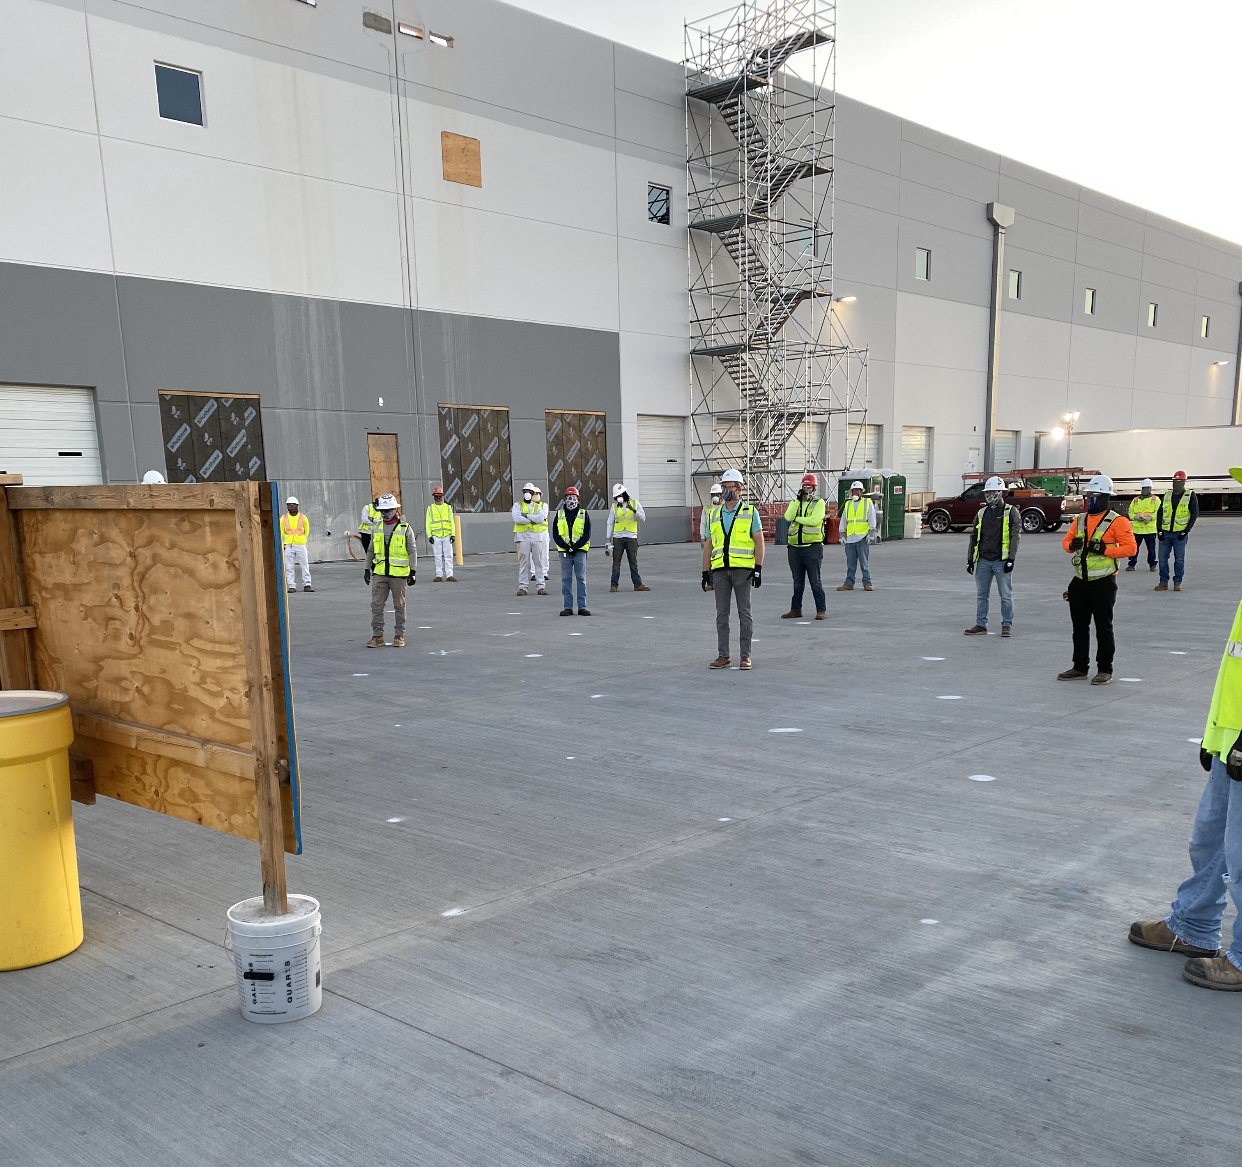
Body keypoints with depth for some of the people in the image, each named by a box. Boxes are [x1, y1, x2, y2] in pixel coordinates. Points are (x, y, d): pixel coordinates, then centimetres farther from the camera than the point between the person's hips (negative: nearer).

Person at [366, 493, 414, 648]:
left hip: (399, 574, -4)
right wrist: (367, 569, 16)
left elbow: (412, 552, -1)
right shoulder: (377, 528, 10)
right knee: (376, 605, 1)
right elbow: (371, 550, 18)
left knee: (399, 606, 6)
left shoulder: (405, 528, -2)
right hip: (379, 573, 4)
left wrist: (413, 571, -7)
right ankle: (377, 636, 8)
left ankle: (399, 636, 14)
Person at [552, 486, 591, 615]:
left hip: (580, 550, -1)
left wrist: (576, 546, -11)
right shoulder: (559, 514, 8)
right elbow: (555, 533, 5)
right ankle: (568, 607, 7)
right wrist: (565, 546, -9)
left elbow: (587, 534, 1)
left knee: (581, 579, 1)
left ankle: (582, 607, 4)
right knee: (566, 579, 2)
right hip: (564, 551, 1)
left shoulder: (583, 514, 5)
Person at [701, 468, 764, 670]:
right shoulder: (715, 515, 14)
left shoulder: (750, 512, 3)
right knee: (721, 614, 5)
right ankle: (723, 656, 10)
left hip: (742, 569, -4)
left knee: (744, 613, 1)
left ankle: (746, 655, 6)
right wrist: (705, 572, 9)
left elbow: (759, 541, -1)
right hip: (720, 570, 4)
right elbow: (708, 545, 15)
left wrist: (758, 568, -10)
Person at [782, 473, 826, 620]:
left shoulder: (819, 503, 1)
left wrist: (797, 518, -7)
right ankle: (796, 609, 19)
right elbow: (788, 517, -7)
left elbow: (815, 520, -16)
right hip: (795, 548, 5)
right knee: (798, 581, 12)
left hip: (813, 548, -5)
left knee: (815, 581, -3)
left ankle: (821, 610, 3)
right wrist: (798, 500, -10)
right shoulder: (795, 502, 14)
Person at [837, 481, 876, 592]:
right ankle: (849, 584, 10)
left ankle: (867, 583, 0)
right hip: (850, 538, 4)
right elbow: (843, 520, 20)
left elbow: (872, 519, 1)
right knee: (850, 563, 6)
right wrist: (842, 535, 15)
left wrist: (871, 533, -7)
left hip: (862, 537, -4)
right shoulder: (848, 504, 17)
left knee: (864, 562, -4)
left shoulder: (868, 503, 5)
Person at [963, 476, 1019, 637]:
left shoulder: (1010, 512, -1)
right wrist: (970, 559, 13)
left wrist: (1011, 559, -13)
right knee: (981, 595, 8)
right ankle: (981, 625, 14)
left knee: (1006, 595, 1)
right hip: (983, 561, 5)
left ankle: (1007, 625, 9)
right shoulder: (981, 513, 14)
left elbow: (1015, 537, -6)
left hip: (1001, 561, -5)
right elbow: (974, 537, 18)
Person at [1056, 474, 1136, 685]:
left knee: (1103, 627, 1)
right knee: (1079, 626, 12)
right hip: (1080, 581, 6)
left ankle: (1105, 670, 8)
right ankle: (1080, 667, 23)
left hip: (1103, 582, -6)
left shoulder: (1117, 521, -8)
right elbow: (1066, 540, 18)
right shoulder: (1079, 520, 11)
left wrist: (1105, 549, -21)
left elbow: (1131, 548, -11)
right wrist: (1071, 545, -5)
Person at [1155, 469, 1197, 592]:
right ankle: (1163, 582, 9)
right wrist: (1159, 530, 1)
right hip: (1165, 533, 3)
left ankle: (1177, 583, 9)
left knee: (1179, 559, 1)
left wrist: (1186, 531, -9)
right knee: (1162, 558, 2)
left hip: (1180, 534, -3)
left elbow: (1194, 514, -2)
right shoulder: (1166, 496, 11)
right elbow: (1159, 513, 11)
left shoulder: (1190, 496, 1)